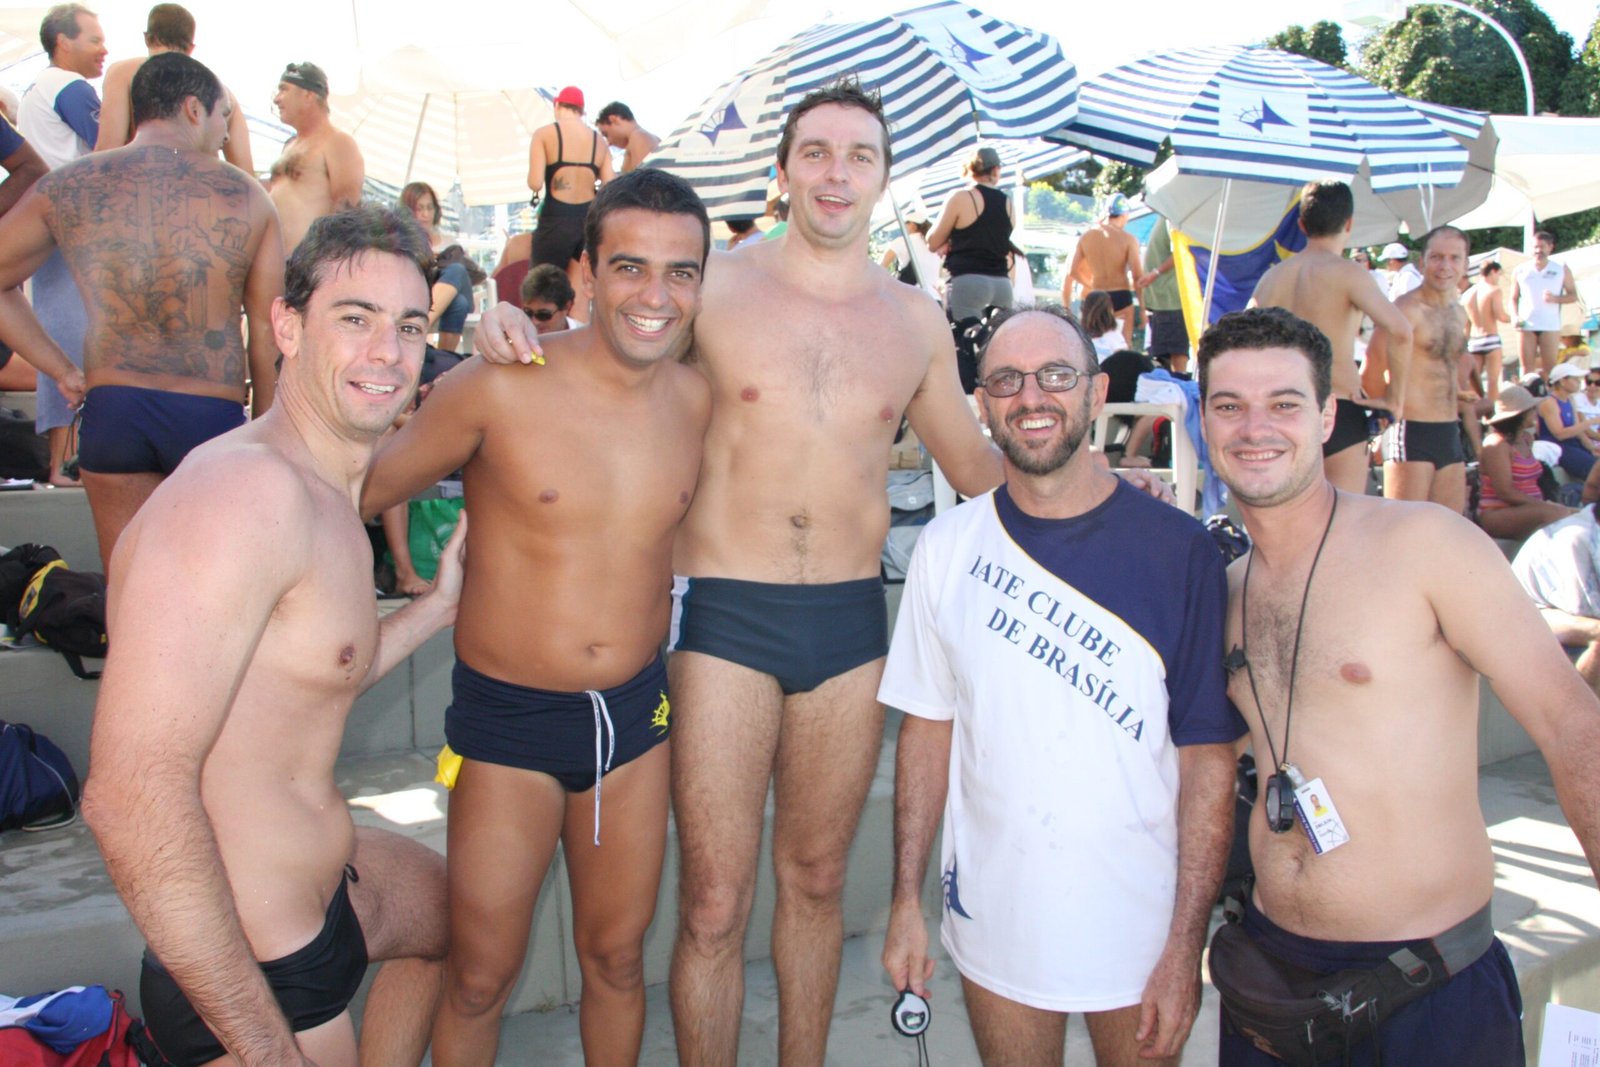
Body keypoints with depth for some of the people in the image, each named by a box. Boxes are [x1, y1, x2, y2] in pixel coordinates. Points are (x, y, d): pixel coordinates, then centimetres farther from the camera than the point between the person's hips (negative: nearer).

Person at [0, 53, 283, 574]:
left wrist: (60, 366, 16)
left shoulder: (66, 188, 4)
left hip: (111, 410, 2)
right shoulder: (247, 197, 0)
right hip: (212, 413, -1)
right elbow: (266, 334, 2)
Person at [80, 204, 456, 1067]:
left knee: (452, 907, 32)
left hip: (326, 873, 10)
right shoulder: (248, 487, -27)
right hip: (262, 971, -10)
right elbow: (131, 799, -33)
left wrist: (435, 607, 15)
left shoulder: (329, 495, 5)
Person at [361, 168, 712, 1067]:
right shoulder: (502, 387, -16)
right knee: (480, 977, 11)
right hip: (509, 719, -3)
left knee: (617, 956, 20)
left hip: (637, 711, 4)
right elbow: (361, 490, -5)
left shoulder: (696, 399, -2)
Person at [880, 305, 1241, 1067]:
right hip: (993, 918, 2)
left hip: (1139, 925, -1)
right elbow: (928, 726, 1)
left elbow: (1208, 757, -10)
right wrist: (907, 899, 0)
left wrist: (1186, 946, -11)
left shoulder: (1178, 552, -12)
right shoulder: (947, 548, -4)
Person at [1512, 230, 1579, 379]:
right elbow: (1514, 298, 12)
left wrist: (1556, 299, -11)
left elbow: (1573, 295, 8)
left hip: (1550, 326, -1)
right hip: (1526, 326, 1)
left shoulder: (1562, 270, 10)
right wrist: (1515, 316, -5)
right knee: (1527, 367, 0)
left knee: (1549, 367, -4)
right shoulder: (1520, 271, 11)